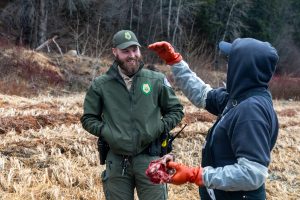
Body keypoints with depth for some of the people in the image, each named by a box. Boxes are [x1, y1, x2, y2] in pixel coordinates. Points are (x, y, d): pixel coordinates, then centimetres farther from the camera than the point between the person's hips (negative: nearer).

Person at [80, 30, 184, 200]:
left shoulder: (157, 80, 0)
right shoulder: (101, 85, 1)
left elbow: (176, 110, 11)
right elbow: (88, 118, 10)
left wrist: (159, 128, -5)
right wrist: (105, 132, -7)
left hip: (149, 159, -1)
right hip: (116, 161, 1)